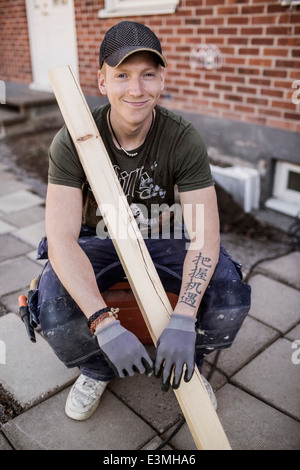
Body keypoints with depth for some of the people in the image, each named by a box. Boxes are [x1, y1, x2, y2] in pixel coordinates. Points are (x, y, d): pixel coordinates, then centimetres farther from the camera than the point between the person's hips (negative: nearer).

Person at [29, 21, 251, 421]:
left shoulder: (184, 139, -19)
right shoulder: (74, 141, -21)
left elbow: (205, 235, -24)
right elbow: (61, 238, -30)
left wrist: (182, 322, -38)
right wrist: (106, 325, -42)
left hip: (165, 239, 1)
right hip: (98, 241, 0)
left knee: (231, 298, -23)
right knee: (54, 314, -27)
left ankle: (185, 363, 12)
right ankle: (98, 370, 10)